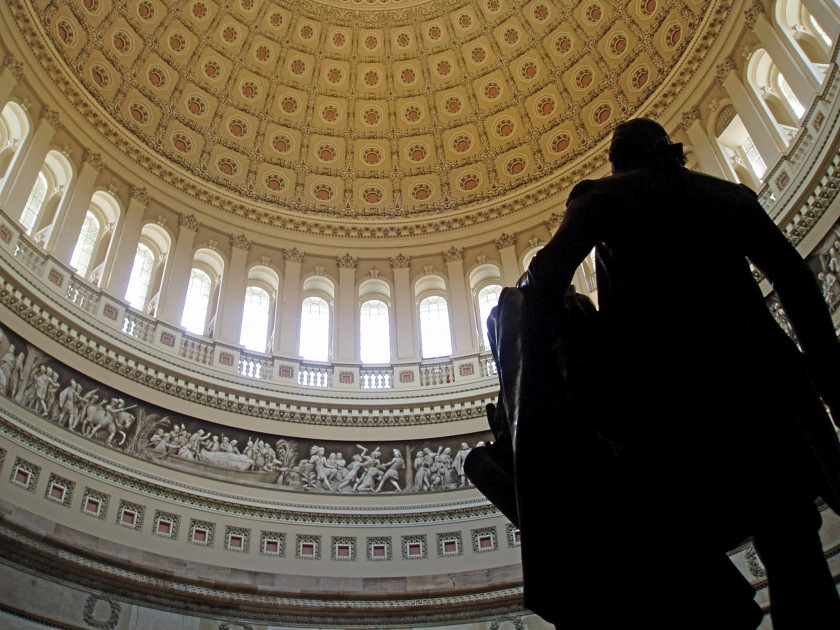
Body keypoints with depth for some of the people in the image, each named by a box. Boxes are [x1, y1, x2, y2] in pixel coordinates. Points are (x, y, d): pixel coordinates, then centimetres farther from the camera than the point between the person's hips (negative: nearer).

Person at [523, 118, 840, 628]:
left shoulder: (602, 195, 12)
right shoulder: (728, 193, 20)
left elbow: (551, 272, -7)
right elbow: (799, 282, 11)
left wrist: (526, 287, 12)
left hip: (660, 380, -3)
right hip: (754, 370, 3)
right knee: (790, 548, 7)